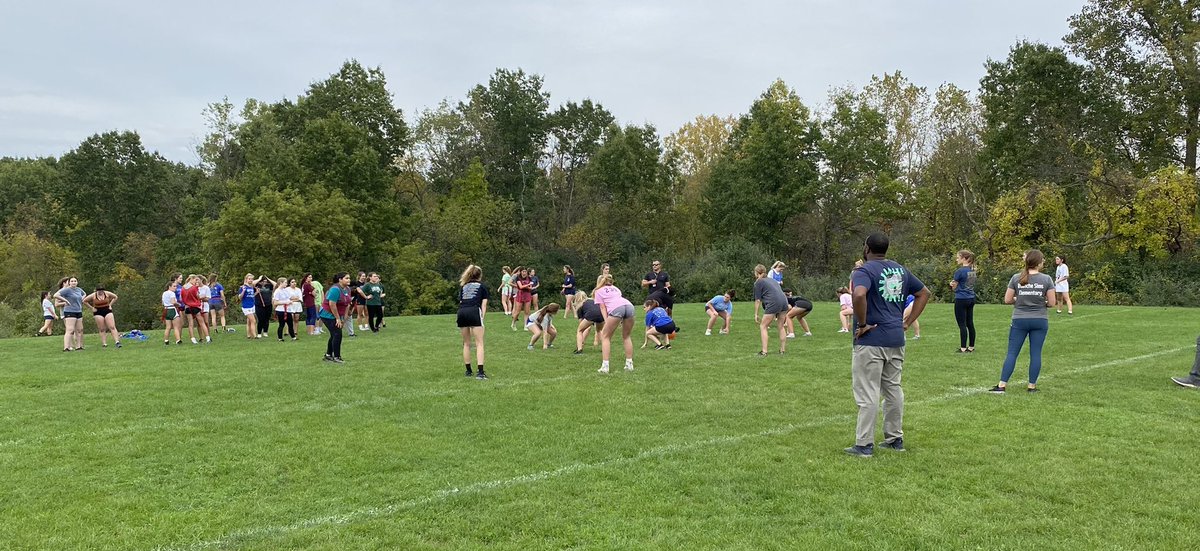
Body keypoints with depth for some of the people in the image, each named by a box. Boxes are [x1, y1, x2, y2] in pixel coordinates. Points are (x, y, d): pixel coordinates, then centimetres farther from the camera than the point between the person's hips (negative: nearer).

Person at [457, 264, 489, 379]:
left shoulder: (463, 286, 28)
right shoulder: (482, 286, 19)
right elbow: (484, 304, 9)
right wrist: (482, 317, 4)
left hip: (461, 312, 4)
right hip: (474, 311, -4)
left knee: (466, 343, 15)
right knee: (479, 343, -6)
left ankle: (468, 370, 20)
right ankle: (480, 372, -17)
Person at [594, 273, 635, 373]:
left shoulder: (599, 291, 25)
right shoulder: (615, 288, 39)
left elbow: (603, 308, 13)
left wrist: (606, 322, 4)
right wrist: (622, 319, 22)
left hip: (616, 308, -4)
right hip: (629, 305, 4)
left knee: (605, 337, 9)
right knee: (626, 336, 22)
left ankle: (605, 366, -1)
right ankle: (629, 364, 18)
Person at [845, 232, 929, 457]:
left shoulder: (864, 271, -11)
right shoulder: (900, 270, 14)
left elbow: (859, 295, -30)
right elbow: (924, 293, 22)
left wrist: (862, 324, -17)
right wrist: (907, 322, 16)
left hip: (871, 340, -7)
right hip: (896, 339, 7)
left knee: (867, 394, -4)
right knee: (893, 389, 16)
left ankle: (864, 444, 0)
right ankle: (895, 439, 24)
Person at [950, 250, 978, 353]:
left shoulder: (960, 271, -15)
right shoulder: (972, 270, 9)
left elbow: (954, 287, -8)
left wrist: (952, 284, 12)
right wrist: (954, 284, -1)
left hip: (961, 300, -8)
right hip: (971, 299, 8)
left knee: (962, 325, -3)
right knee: (970, 323, 12)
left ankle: (963, 348, 0)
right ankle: (971, 347, 17)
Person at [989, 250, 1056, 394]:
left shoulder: (1016, 278, -4)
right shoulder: (1046, 279, -5)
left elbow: (1007, 300, -2)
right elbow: (1051, 302, -4)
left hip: (1020, 320, 0)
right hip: (1040, 321, 0)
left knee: (1012, 353, 3)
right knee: (1035, 354, 6)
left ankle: (1002, 385, -1)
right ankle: (1032, 386, 11)